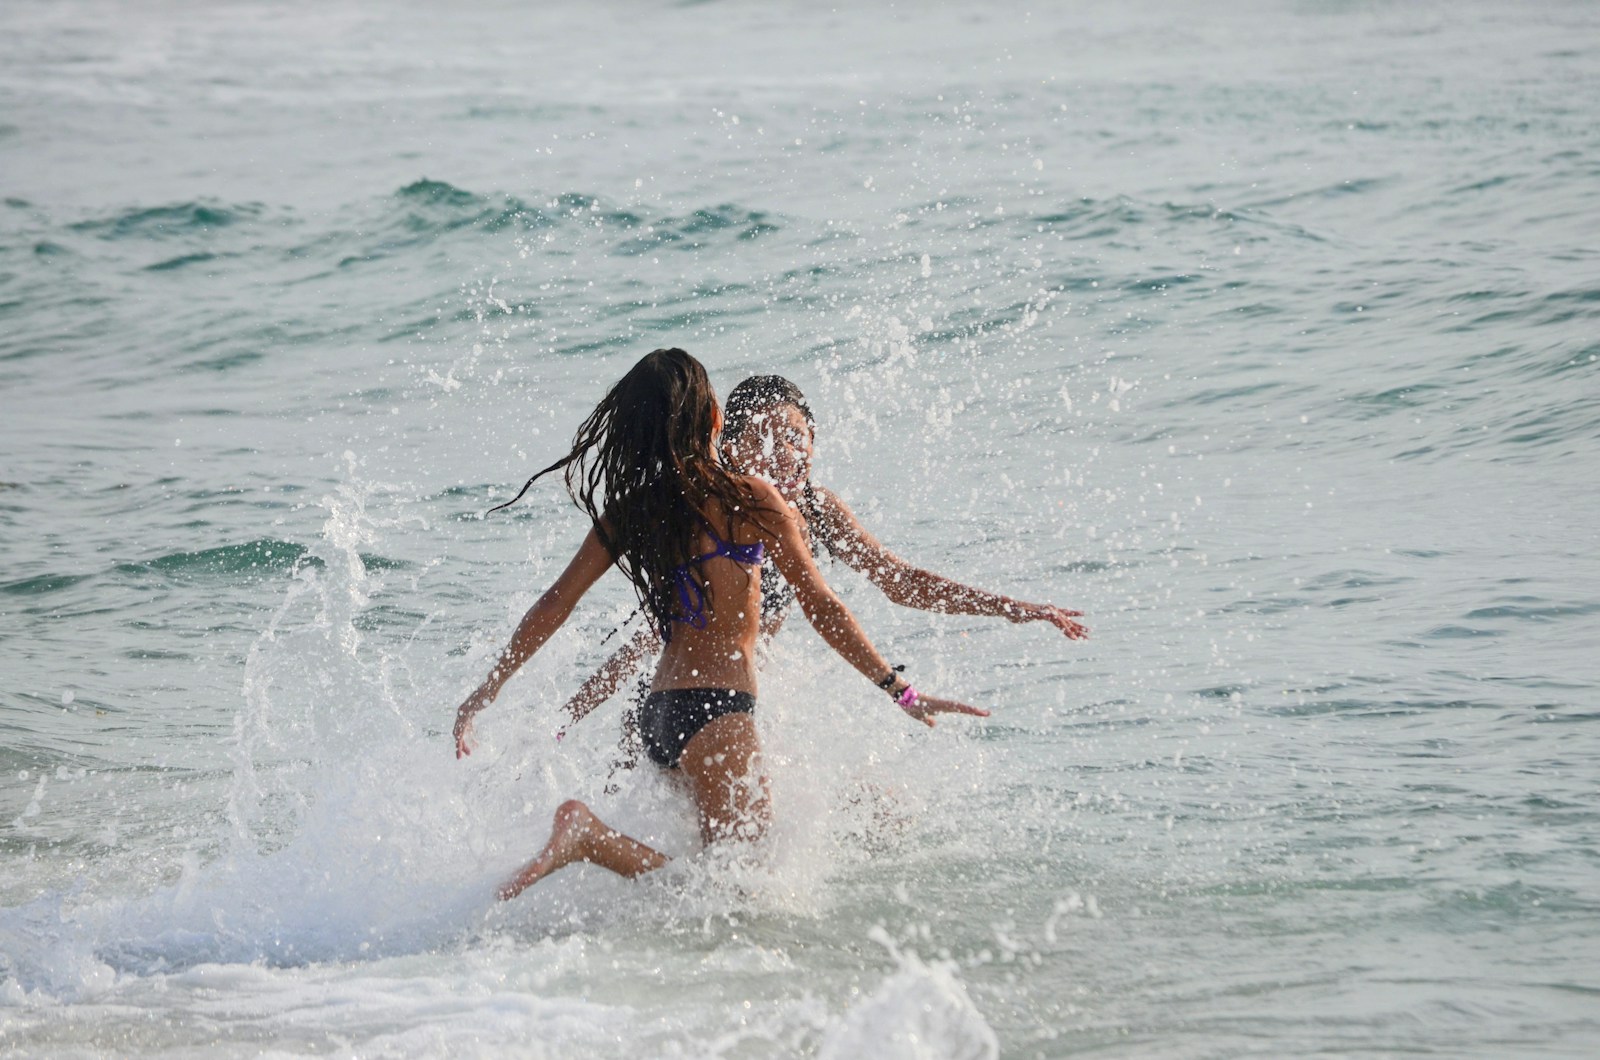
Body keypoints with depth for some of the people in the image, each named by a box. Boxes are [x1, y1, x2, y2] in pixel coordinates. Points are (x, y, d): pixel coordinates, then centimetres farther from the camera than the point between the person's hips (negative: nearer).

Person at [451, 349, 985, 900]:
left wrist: (487, 690, 19)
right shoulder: (749, 499, -6)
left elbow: (555, 604, 10)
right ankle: (587, 835, -23)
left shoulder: (628, 512, 8)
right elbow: (821, 607, -5)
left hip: (657, 714, 7)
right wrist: (901, 692, 0)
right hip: (715, 708, -7)